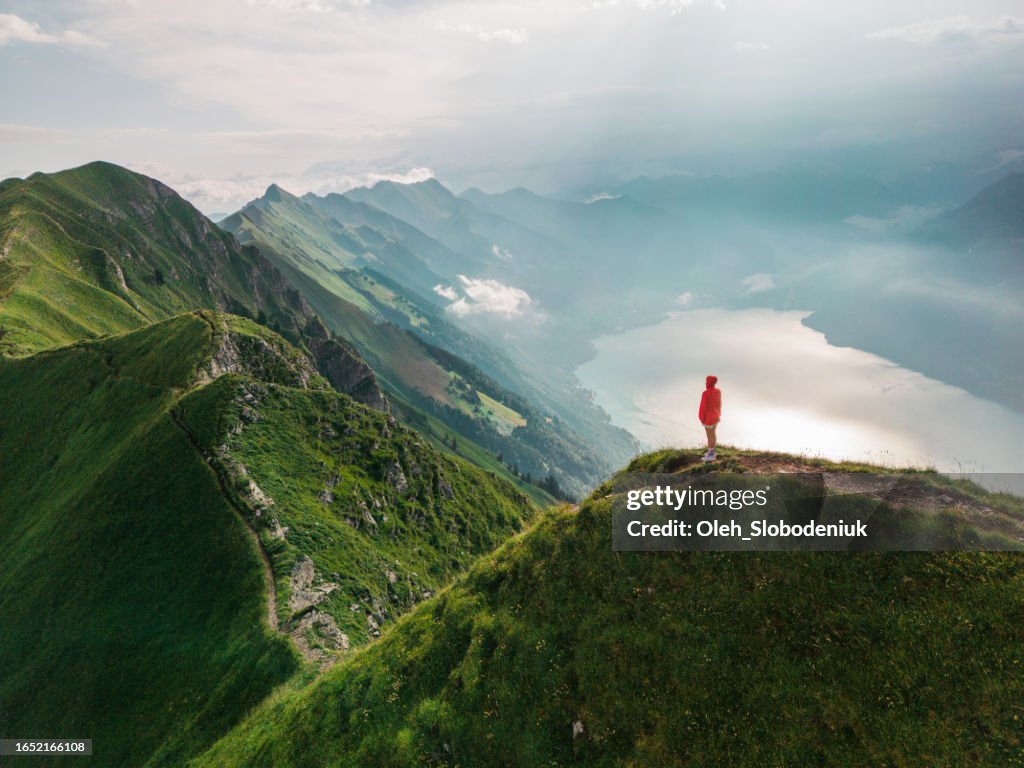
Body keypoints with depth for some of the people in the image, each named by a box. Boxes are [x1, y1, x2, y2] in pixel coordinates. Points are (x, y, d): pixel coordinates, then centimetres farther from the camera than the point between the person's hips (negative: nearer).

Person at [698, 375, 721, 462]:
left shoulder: (705, 393, -30)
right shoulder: (718, 391, -6)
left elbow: (703, 407, -23)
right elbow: (718, 403, 6)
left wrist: (702, 419, -10)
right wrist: (717, 414, 19)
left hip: (709, 418, -8)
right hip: (716, 416, 8)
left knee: (709, 436, 7)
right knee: (713, 434, 22)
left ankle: (711, 455, 20)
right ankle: (712, 452, 35)